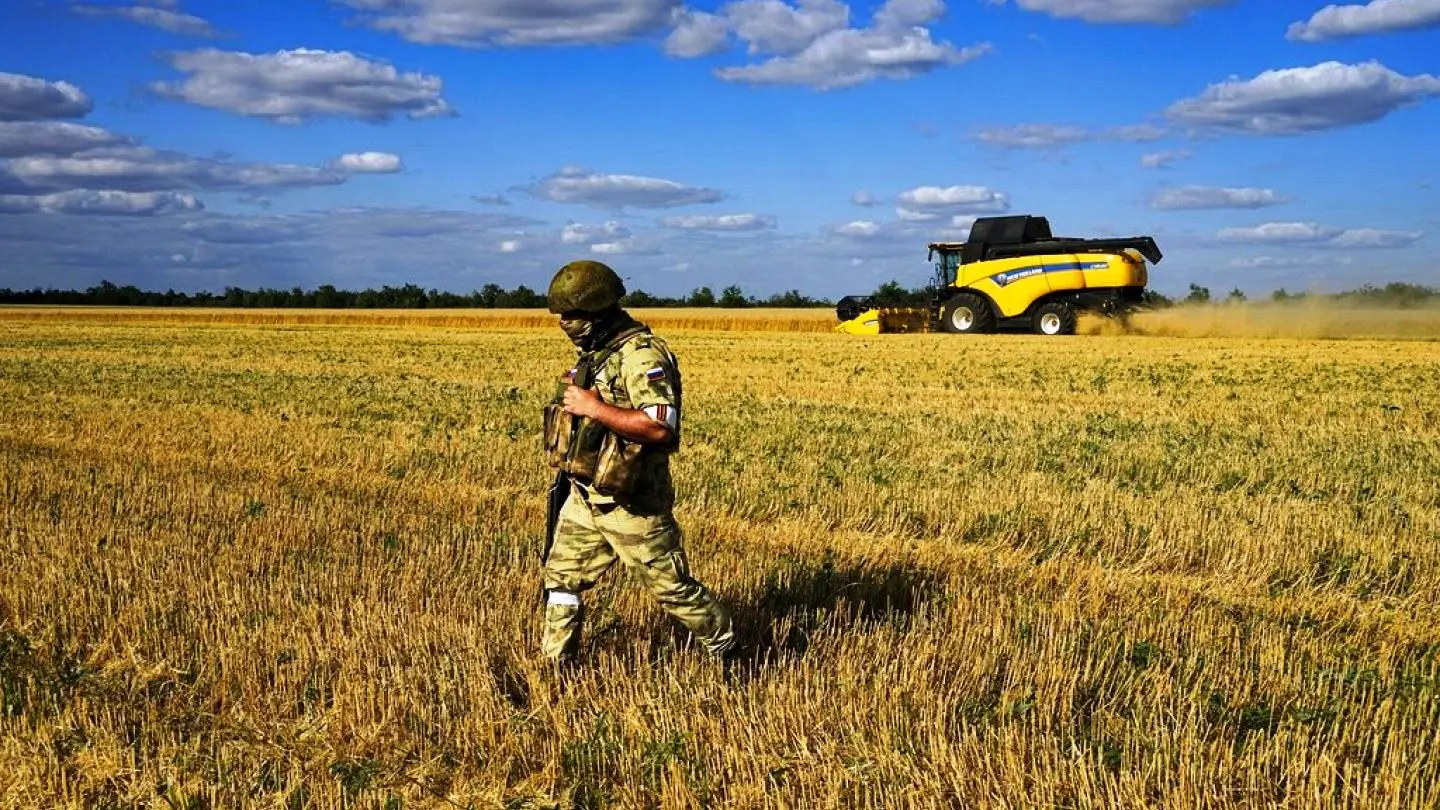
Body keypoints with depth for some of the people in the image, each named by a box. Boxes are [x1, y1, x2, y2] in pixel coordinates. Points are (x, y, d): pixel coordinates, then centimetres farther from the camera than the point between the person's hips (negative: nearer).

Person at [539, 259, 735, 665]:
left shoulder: (641, 354, -21)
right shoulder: (594, 352, 10)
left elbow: (659, 427, -32)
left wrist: (593, 407, -29)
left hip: (632, 502, -9)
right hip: (584, 497, 9)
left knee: (671, 586, 4)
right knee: (562, 578, 13)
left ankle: (726, 649, 23)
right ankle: (556, 664, 26)